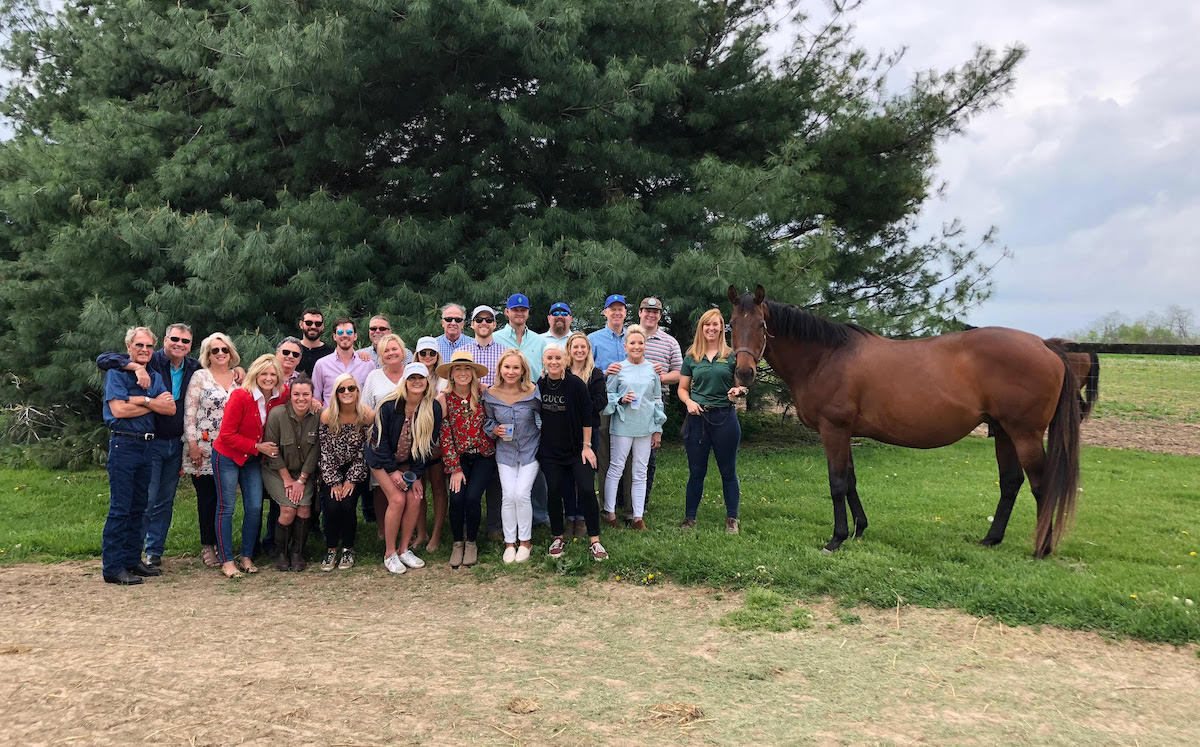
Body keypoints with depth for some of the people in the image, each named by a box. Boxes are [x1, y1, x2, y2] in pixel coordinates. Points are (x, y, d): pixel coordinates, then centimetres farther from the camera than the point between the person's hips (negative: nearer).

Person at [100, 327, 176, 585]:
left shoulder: (155, 377, 15)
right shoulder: (117, 373, -2)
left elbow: (170, 408, 3)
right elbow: (118, 409, -15)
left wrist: (142, 400, -10)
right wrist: (153, 404, -6)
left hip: (147, 445, 7)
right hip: (124, 445, -7)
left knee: (138, 507, 11)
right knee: (120, 508, -7)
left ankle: (133, 560, 19)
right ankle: (113, 567, -3)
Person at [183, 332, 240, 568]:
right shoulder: (200, 377, -1)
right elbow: (189, 413, -5)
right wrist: (192, 444, -12)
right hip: (204, 449, -3)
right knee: (207, 498, 1)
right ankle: (207, 547, 11)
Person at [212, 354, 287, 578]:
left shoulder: (280, 399, -7)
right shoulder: (240, 396, -21)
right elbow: (227, 435, -19)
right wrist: (258, 446, -20)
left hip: (253, 459, 5)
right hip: (227, 456, -5)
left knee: (255, 507, 3)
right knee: (226, 508, 0)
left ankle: (247, 557, 15)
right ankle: (226, 561, 5)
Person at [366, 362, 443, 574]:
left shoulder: (433, 408, -11)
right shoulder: (389, 406, -20)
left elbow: (428, 443, -6)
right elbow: (380, 440, -14)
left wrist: (416, 475, -9)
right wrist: (393, 471, -15)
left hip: (408, 462, 4)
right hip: (382, 460, -3)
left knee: (414, 498, -13)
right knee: (397, 499, -17)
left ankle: (404, 549, 4)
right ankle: (389, 554, -5)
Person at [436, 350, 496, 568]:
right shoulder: (445, 399, -3)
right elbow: (445, 435, -4)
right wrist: (455, 468, -8)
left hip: (483, 455, 0)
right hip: (458, 457, 0)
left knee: (472, 497, -18)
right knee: (457, 497, -18)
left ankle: (471, 543, 4)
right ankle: (457, 544, 4)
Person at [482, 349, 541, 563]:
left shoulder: (532, 392, -12)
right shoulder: (491, 394, -8)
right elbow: (488, 421, 6)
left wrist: (542, 436, -3)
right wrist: (495, 429, -13)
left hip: (529, 450, -1)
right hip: (505, 451, 2)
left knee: (522, 494, -10)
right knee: (508, 496, -4)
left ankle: (525, 541, 9)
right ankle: (509, 543, 12)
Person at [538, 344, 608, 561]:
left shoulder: (576, 384, -11)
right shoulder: (539, 385, 0)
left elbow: (587, 417, -7)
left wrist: (587, 445, -8)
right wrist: (537, 445, 9)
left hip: (576, 449, -3)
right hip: (550, 451, 3)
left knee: (587, 490, -10)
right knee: (554, 492, 4)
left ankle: (594, 541, -2)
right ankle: (558, 538, 18)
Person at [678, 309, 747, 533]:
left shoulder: (731, 356, 3)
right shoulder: (692, 357, 7)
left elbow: (741, 386, 8)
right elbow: (682, 388, 11)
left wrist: (738, 391, -15)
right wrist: (689, 402, -9)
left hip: (725, 417, -1)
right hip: (697, 417, 1)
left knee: (728, 471, 6)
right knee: (696, 471, 8)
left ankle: (731, 519, 17)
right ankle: (689, 517, 19)